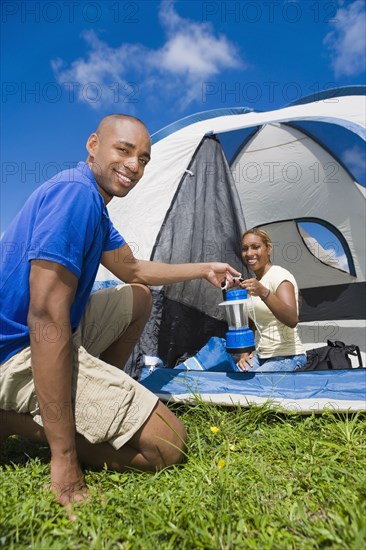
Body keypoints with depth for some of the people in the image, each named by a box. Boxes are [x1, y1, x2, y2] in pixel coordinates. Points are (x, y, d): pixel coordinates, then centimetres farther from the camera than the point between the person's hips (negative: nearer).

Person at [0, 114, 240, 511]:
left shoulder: (93, 205, 11)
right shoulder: (75, 193, -21)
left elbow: (134, 270, 24)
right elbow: (46, 317, -29)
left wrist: (203, 269, 28)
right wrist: (64, 459, -27)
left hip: (55, 332, 10)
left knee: (138, 297, 23)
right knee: (166, 445, -11)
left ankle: (100, 397, 17)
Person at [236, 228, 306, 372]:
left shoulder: (279, 275, -13)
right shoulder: (253, 282, 12)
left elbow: (292, 320, -30)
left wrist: (263, 293, -43)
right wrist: (244, 354, 6)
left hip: (287, 357, -7)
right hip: (261, 356, 7)